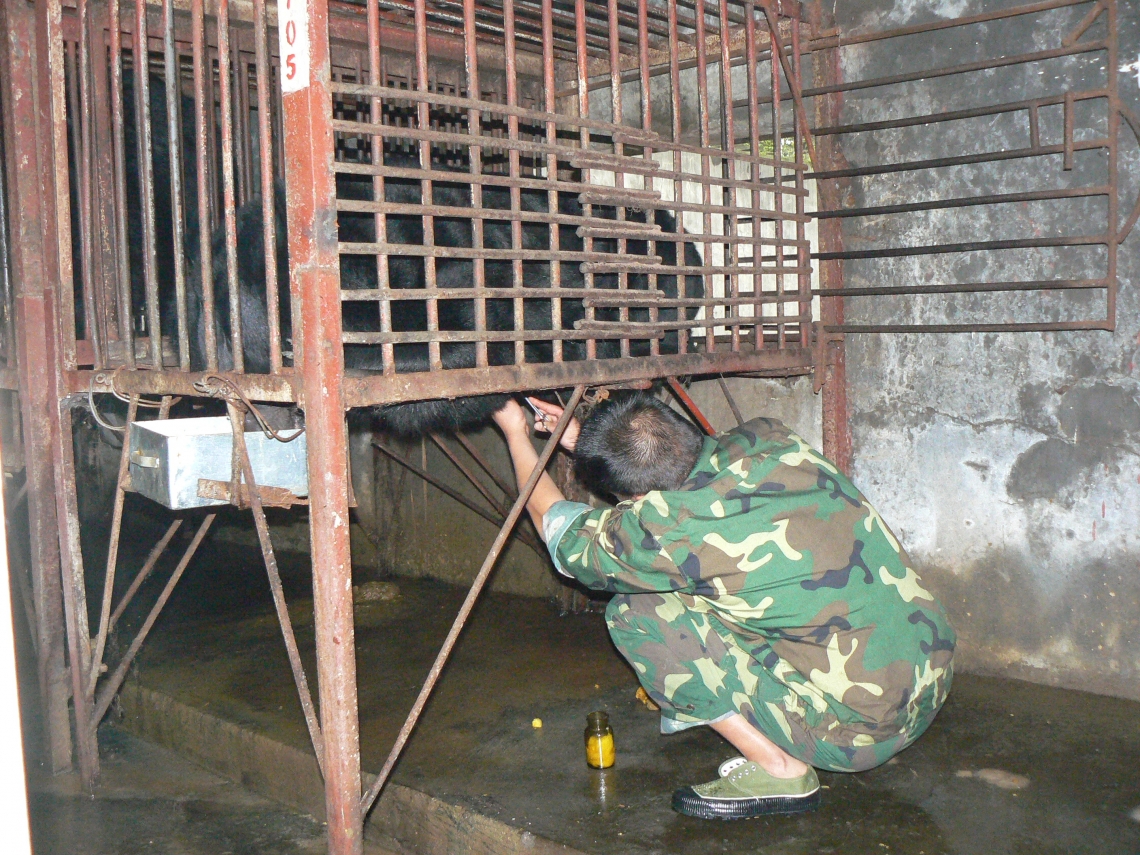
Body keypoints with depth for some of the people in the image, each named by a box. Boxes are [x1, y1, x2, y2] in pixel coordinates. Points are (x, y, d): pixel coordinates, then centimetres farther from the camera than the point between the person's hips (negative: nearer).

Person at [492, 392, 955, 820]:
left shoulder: (673, 526, -19)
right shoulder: (767, 439, -3)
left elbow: (559, 529, 4)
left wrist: (516, 435, 18)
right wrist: (587, 440, 26)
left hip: (865, 727, -8)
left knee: (634, 613, -5)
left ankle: (778, 768, 0)